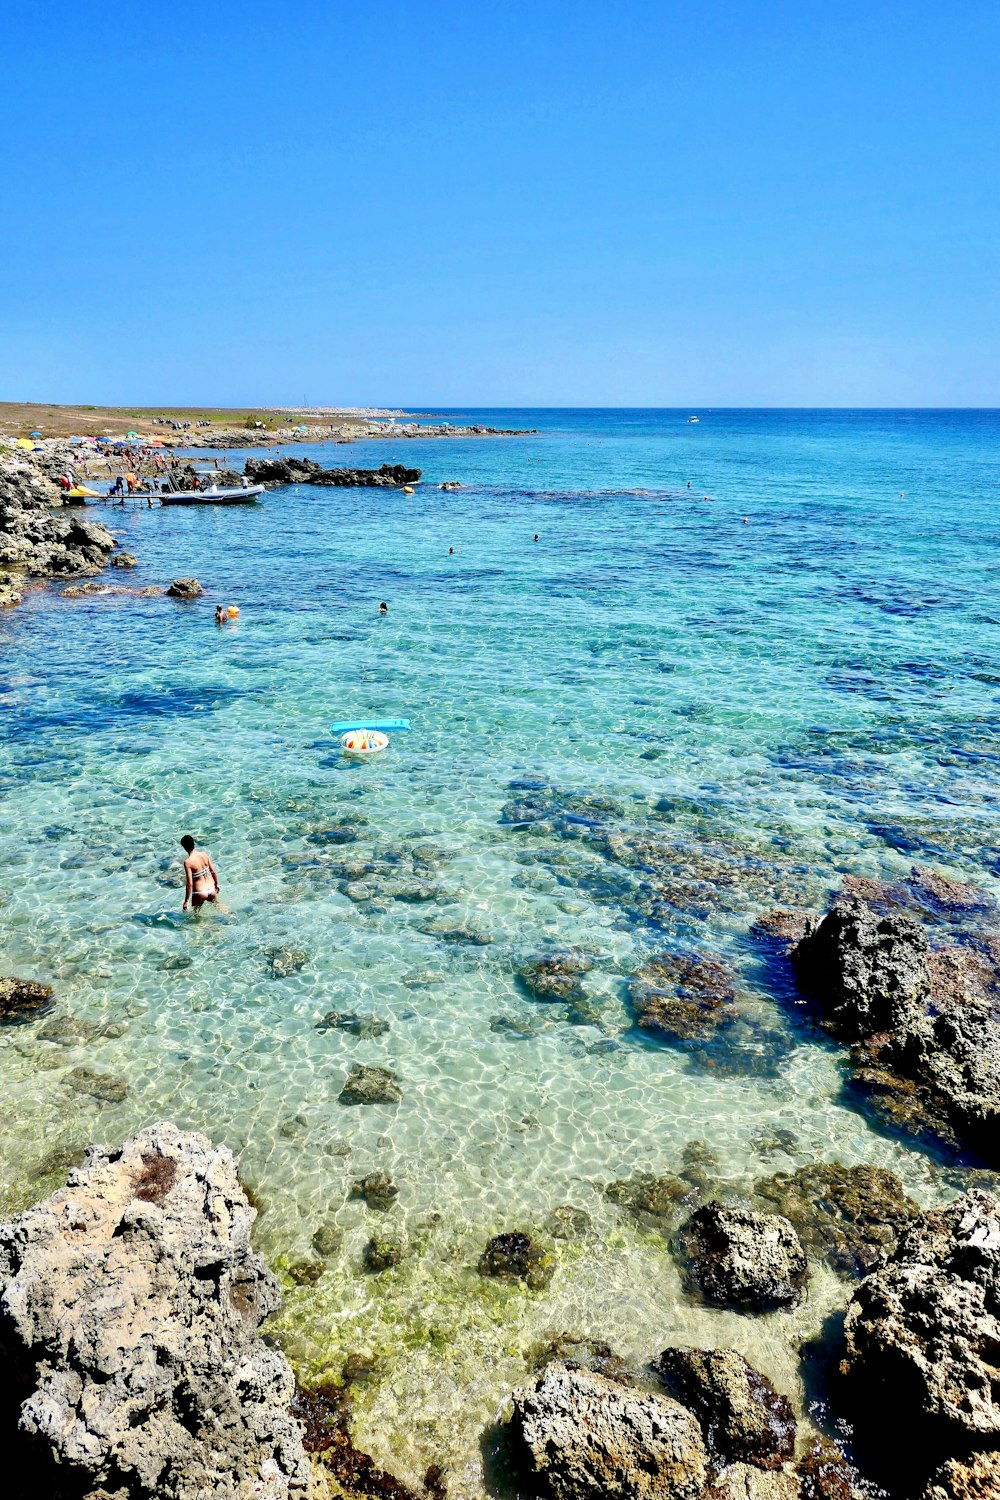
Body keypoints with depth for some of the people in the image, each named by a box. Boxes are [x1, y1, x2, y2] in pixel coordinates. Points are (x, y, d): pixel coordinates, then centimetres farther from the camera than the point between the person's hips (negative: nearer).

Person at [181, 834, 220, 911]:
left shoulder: (188, 862, -20)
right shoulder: (204, 854, -5)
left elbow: (189, 883, -19)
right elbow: (213, 872, 4)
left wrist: (186, 901, -12)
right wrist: (216, 884, 22)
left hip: (200, 893, -5)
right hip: (211, 889, 5)